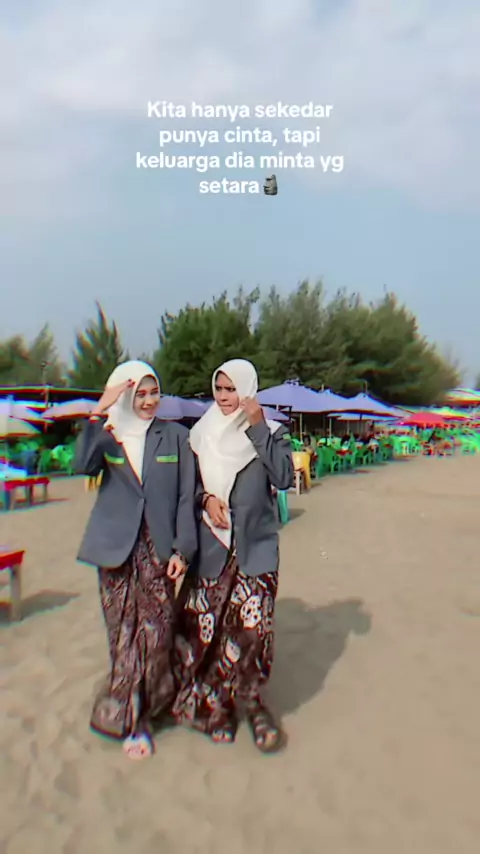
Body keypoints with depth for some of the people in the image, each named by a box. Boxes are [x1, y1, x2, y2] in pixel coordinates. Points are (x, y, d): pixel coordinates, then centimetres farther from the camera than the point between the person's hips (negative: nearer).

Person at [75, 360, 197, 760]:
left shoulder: (175, 436, 3)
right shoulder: (106, 435, 5)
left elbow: (186, 497, 1)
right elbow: (83, 465, -17)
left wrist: (183, 548, -6)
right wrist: (99, 413, -25)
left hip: (158, 549, 0)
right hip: (116, 549, 1)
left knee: (156, 631, 1)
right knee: (124, 633, 7)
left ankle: (132, 713, 25)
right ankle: (133, 715, 26)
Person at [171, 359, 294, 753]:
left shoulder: (271, 431, 1)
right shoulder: (202, 433, 6)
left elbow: (283, 477, -13)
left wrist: (258, 428, -16)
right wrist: (205, 498, -10)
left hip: (255, 545, -1)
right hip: (210, 543, 2)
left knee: (252, 625, -6)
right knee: (208, 626, 4)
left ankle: (247, 698, 21)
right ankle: (217, 703, 27)